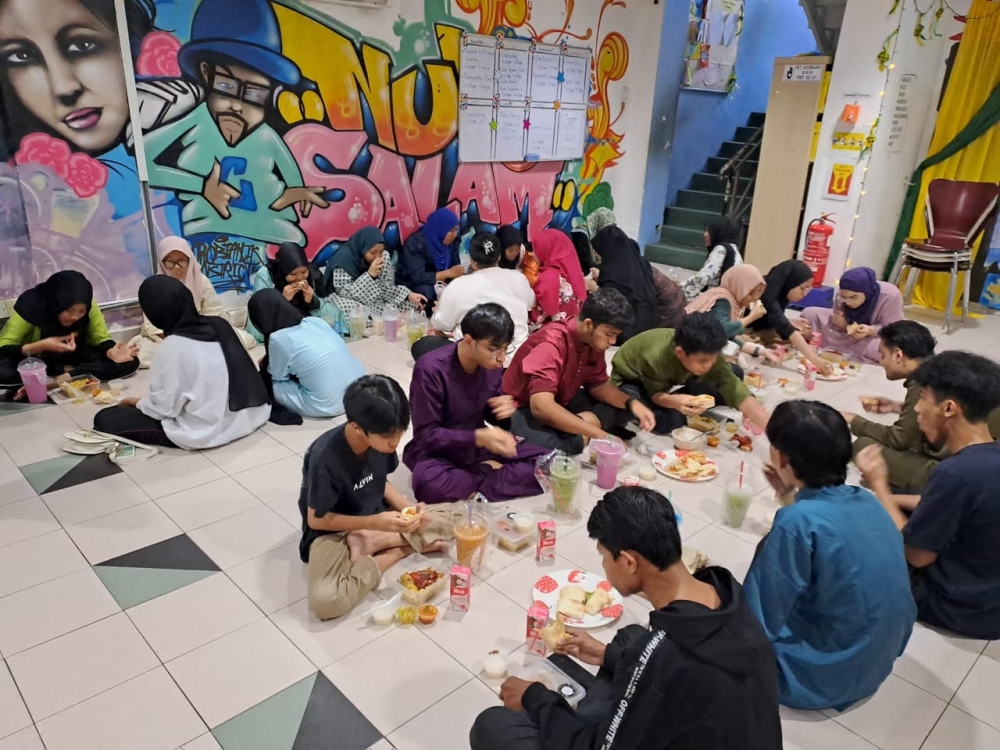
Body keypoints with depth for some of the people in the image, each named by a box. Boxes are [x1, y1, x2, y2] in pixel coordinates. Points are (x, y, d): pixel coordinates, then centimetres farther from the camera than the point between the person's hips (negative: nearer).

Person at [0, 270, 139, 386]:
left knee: (129, 362, -21)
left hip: (74, 358, 3)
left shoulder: (88, 307, -20)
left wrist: (111, 352, -38)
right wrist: (42, 346, -43)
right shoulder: (30, 306, -28)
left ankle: (61, 379, -26)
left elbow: (101, 337, -14)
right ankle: (63, 371, -16)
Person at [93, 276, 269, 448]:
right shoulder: (219, 324, -1)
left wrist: (138, 403, 7)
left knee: (105, 419, 1)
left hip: (205, 432, -7)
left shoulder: (171, 348, -18)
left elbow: (164, 408, -13)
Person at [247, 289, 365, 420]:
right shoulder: (316, 321, 6)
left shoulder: (278, 339, -12)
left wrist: (265, 364, 26)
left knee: (267, 380, 11)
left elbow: (278, 376, 5)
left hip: (328, 406, -7)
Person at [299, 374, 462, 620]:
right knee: (325, 601, -34)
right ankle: (401, 550, -14)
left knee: (452, 517, -6)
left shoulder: (382, 438, -14)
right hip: (333, 532, -6)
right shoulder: (326, 458, -30)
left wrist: (408, 508, -13)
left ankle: (372, 544, -12)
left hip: (380, 518, 6)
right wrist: (375, 522, -26)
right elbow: (316, 519, -18)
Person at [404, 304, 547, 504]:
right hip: (439, 451, -4)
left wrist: (504, 407, -16)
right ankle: (488, 472, -13)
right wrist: (478, 437, -33)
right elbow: (426, 435, -20)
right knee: (428, 482, -39)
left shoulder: (492, 364, -6)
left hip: (479, 447, 5)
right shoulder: (431, 369, -23)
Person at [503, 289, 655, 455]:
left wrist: (632, 403, -13)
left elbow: (598, 384, 7)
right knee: (549, 444, -40)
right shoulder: (551, 345, -30)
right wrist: (599, 434, -38)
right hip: (525, 409, -8)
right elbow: (542, 407, -40)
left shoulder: (593, 341, -6)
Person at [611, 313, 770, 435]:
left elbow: (736, 390, -34)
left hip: (663, 382, 5)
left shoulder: (708, 354, -28)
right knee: (670, 421, -32)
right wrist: (675, 401, -51)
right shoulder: (656, 358, -42)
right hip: (629, 382, -5)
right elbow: (655, 394, -26)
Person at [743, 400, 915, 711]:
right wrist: (789, 495, 8)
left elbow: (757, 620, -22)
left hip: (825, 675, -7)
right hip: (878, 659, 7)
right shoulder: (864, 500, -6)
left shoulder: (798, 520, -29)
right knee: (769, 551, 18)